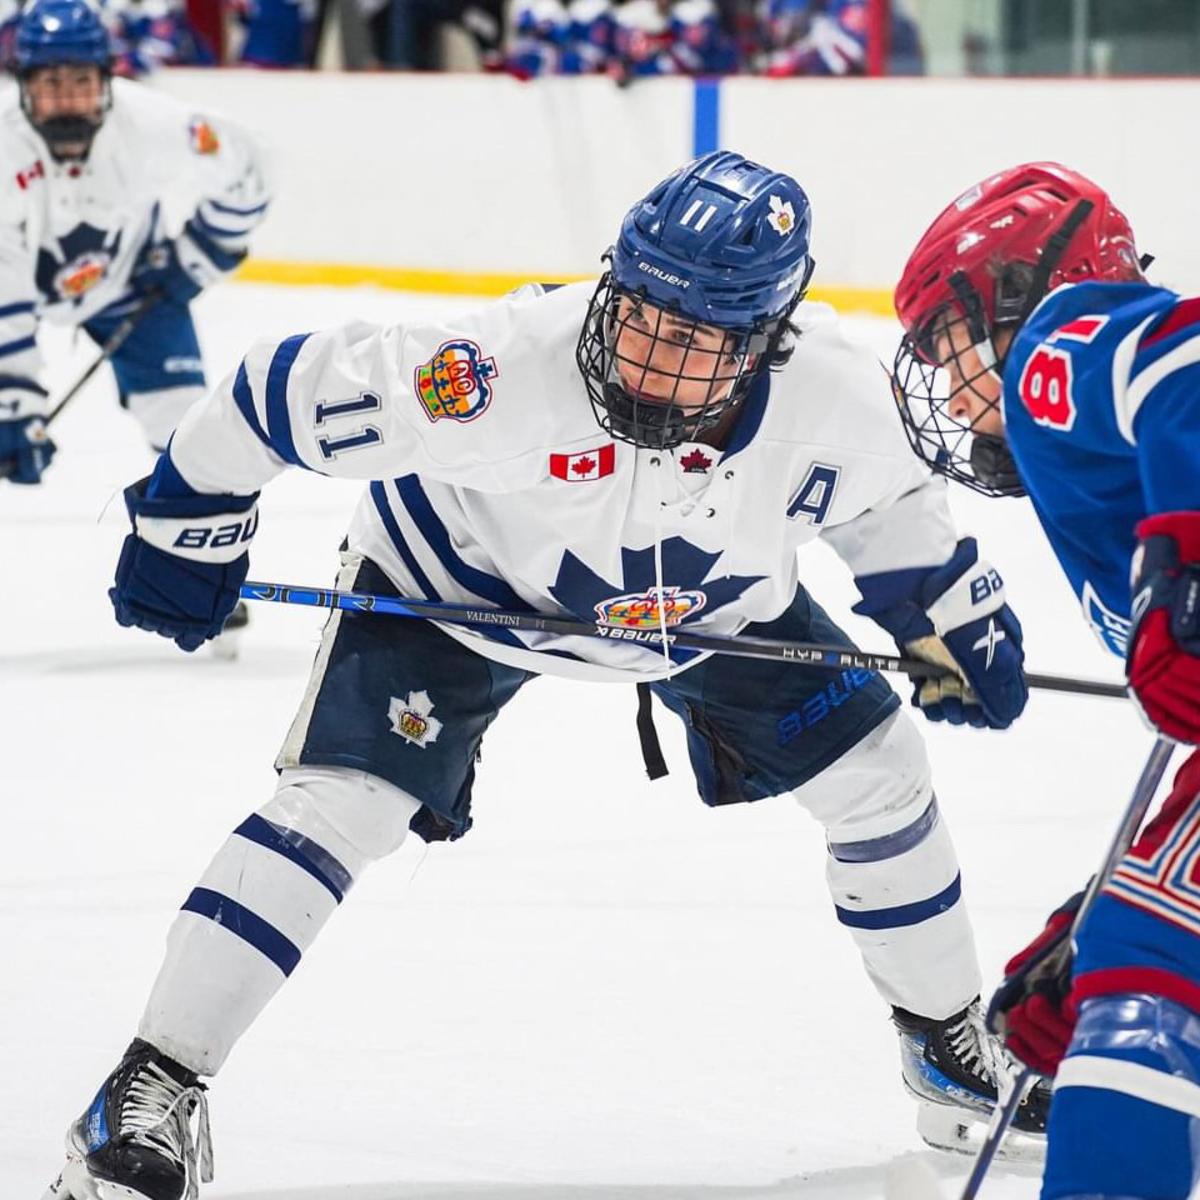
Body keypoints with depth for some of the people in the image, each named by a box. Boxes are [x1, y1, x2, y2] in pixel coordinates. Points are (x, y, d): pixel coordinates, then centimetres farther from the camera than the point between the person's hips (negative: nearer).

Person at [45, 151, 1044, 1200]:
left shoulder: (836, 397, -30)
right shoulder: (512, 368, -43)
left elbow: (890, 500, -3)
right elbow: (290, 392, -31)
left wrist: (962, 623, 0)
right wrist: (187, 524, -19)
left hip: (712, 597, 4)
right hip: (455, 578, -4)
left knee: (875, 768, 3)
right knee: (342, 801, -19)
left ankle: (950, 1037, 29)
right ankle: (154, 1088, -12)